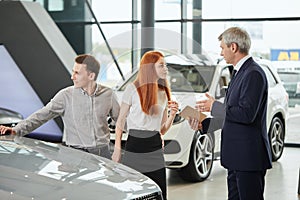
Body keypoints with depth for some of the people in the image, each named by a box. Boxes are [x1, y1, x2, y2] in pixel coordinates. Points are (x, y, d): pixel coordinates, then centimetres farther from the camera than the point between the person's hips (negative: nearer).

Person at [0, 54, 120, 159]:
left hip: (103, 152, 2)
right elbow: (41, 115, -7)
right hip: (76, 153, -2)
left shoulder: (108, 94, 4)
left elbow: (120, 119, 18)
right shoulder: (66, 95, -3)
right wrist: (16, 130, -17)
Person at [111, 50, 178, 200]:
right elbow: (120, 121, 0)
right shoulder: (133, 89, -2)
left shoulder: (164, 93, 13)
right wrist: (117, 150, -7)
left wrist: (172, 114, -3)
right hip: (135, 148, -5)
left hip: (155, 149, 5)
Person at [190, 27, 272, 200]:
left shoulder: (253, 74, -16)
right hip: (237, 157, 10)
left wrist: (214, 106, -12)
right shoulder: (241, 72, 17)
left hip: (249, 157, -10)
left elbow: (246, 114, -24)